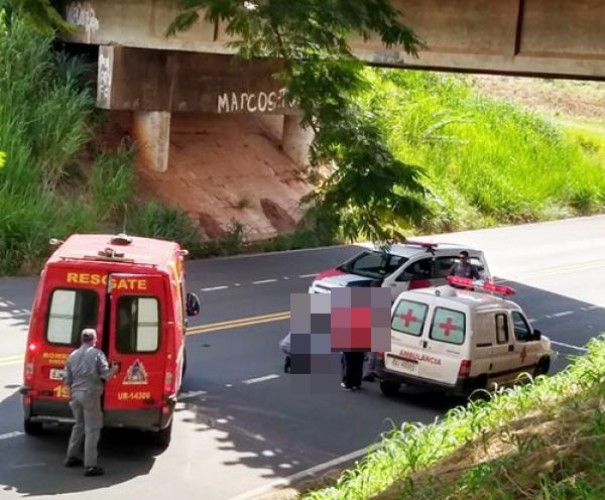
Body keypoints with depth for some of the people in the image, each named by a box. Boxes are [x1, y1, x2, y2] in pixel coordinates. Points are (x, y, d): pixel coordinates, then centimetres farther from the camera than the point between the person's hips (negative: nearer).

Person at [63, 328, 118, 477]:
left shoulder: (73, 355, 10)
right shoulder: (97, 354, -6)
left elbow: (67, 379, 11)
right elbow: (105, 375, -10)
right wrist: (114, 370, 10)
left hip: (76, 393, 6)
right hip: (90, 394, -6)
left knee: (79, 425, 23)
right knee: (92, 429, -3)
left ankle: (72, 457, 32)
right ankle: (90, 466, -6)